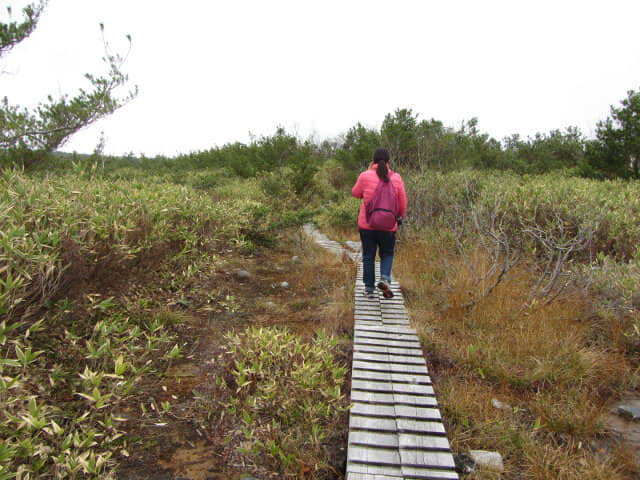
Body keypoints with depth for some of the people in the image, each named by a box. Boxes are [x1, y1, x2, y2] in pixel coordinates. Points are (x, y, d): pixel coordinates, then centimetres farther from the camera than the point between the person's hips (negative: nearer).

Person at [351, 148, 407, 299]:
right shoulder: (396, 178, -3)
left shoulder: (365, 176, -8)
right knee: (387, 254, 18)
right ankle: (385, 279, -4)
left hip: (367, 224, 0)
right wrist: (402, 216, 23)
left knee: (368, 256, 11)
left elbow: (356, 193, 9)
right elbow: (402, 201, 4)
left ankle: (369, 288, 14)